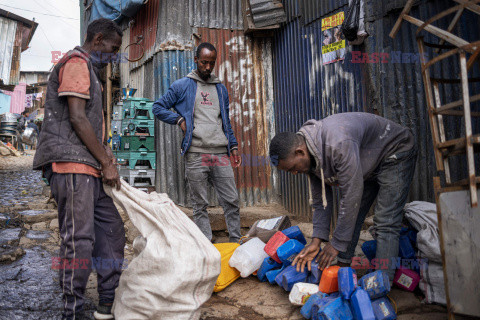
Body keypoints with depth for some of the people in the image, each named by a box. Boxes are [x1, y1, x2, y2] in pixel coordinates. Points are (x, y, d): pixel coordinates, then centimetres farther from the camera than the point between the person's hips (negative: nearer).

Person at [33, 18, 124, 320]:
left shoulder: (89, 70, 27)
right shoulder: (76, 62, -4)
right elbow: (76, 117, -15)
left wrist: (105, 154, 14)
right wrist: (106, 162, -12)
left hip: (88, 167, 10)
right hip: (71, 163, -10)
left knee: (112, 230, 9)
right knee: (79, 239, -9)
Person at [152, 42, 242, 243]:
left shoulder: (221, 89, 20)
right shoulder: (182, 86, 8)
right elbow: (158, 107, 11)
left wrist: (233, 146, 14)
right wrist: (179, 120, -4)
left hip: (220, 153, 4)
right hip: (196, 154, -3)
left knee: (232, 201, 2)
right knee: (200, 205, 2)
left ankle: (236, 243, 14)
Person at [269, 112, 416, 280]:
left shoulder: (338, 144, -41)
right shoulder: (309, 156, -12)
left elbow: (351, 196, -36)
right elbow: (321, 200, -5)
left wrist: (337, 244, -28)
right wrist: (316, 241, -13)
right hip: (368, 166, 8)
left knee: (385, 223, -16)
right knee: (349, 217, 3)